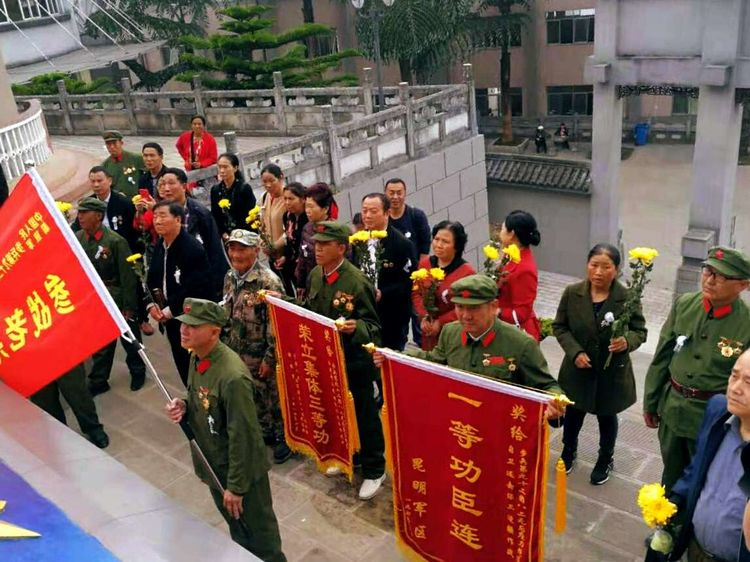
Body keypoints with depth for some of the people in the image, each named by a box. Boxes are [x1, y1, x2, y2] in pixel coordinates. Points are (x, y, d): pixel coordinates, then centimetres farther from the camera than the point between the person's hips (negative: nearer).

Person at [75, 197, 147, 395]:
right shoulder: (76, 239, -4)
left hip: (117, 301, -4)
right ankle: (98, 381, 32)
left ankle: (138, 371, 38)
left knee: (129, 339, 15)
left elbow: (128, 276, -16)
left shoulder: (115, 241, -19)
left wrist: (129, 307, -15)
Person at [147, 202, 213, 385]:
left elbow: (195, 289, -25)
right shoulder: (159, 247, 8)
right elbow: (152, 279, 15)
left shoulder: (193, 248, -19)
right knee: (182, 365, 16)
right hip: (171, 319, 8)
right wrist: (152, 305, -2)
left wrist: (170, 310, -19)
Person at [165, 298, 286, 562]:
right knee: (235, 525, 30)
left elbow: (242, 436, -27)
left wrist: (236, 486, -19)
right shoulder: (196, 357, -5)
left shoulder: (232, 376, -33)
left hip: (240, 470, -8)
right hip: (213, 464, 8)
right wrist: (184, 407, -11)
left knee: (258, 533, 16)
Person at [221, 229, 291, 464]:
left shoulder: (269, 282, -23)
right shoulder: (230, 277, 1)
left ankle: (284, 437, 31)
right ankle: (265, 431, 43)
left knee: (274, 396, 11)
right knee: (253, 396, 22)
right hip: (238, 353, 7)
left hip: (262, 355, -7)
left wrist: (269, 359, -18)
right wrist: (227, 345, 14)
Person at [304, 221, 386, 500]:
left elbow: (372, 325, -20)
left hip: (354, 361, -7)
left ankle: (374, 470, 25)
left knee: (364, 416, 7)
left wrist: (356, 327, -41)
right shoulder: (315, 275, 1)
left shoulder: (356, 281, -22)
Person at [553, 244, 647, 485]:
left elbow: (640, 331, -8)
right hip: (578, 370, 2)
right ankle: (568, 451, 51)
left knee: (607, 417, 20)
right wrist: (575, 351, -17)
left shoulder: (627, 298, -18)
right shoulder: (572, 293, -12)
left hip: (612, 372, -2)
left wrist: (627, 342, -30)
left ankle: (605, 460, 46)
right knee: (573, 413, 23)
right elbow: (559, 326, -3)